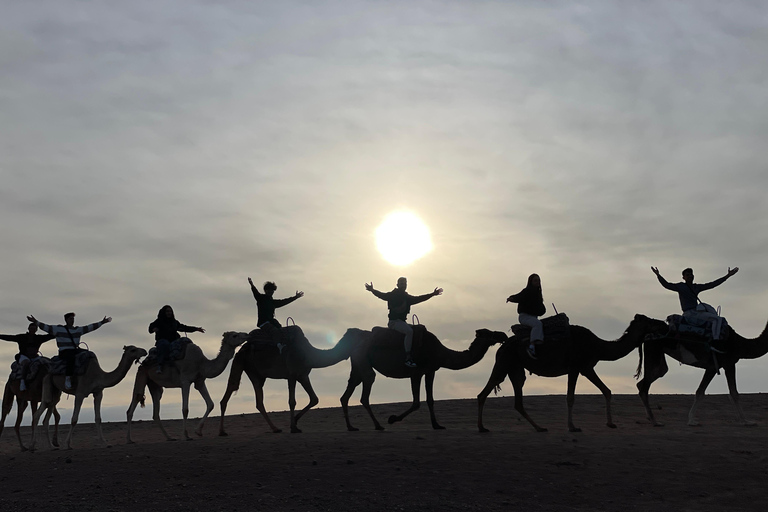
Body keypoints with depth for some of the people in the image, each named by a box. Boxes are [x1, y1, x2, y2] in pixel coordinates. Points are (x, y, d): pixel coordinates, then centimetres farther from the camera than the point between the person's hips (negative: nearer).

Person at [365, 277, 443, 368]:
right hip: (394, 321, -8)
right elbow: (381, 295, -11)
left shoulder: (407, 297, 17)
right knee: (409, 331, -29)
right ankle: (408, 358, -31)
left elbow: (419, 299, 23)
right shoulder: (392, 295, 0)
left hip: (402, 321, 8)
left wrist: (433, 294, 24)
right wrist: (372, 290, -29)